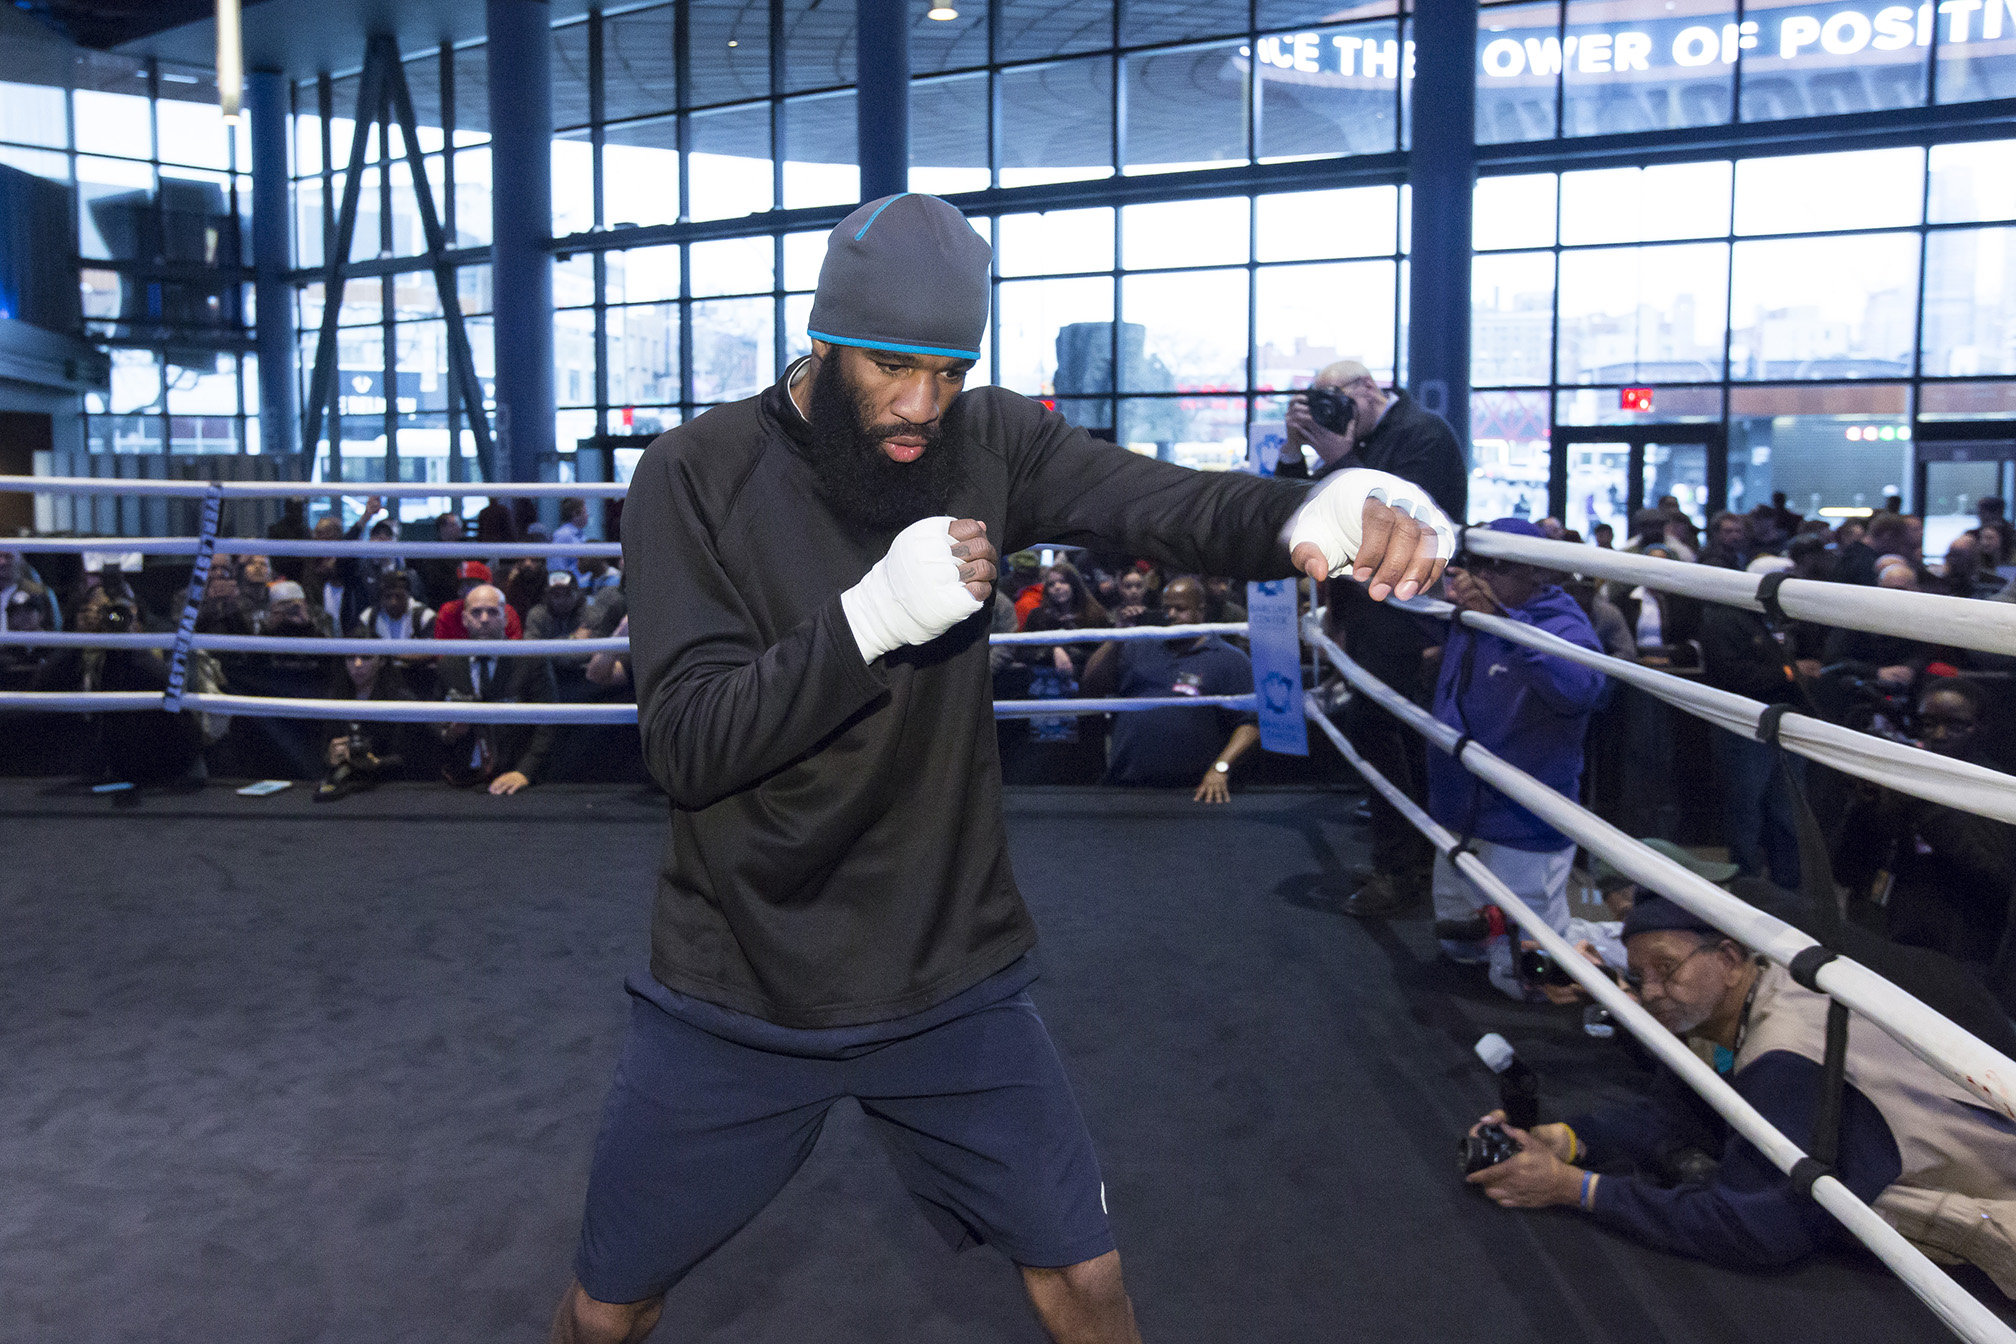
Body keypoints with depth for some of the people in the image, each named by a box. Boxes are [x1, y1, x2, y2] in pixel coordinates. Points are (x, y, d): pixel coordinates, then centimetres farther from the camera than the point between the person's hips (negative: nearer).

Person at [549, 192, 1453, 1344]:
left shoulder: (984, 443, -5)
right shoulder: (698, 477, -12)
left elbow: (1163, 502, -21)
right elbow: (688, 744, -19)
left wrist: (1313, 511, -42)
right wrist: (873, 614, -33)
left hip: (952, 979, 2)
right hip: (737, 994, -1)